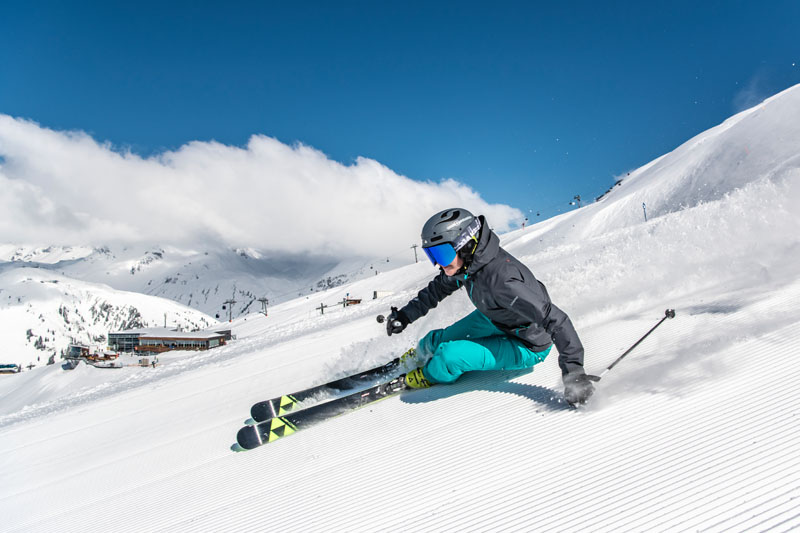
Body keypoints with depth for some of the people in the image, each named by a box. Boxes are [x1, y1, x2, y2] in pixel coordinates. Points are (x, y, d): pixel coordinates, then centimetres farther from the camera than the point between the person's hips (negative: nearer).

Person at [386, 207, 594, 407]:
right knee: (439, 340, 12)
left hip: (527, 346, -7)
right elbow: (439, 287, 7)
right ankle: (420, 353, 49)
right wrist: (406, 314, 6)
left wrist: (573, 370, -41)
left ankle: (428, 376, 13)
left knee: (450, 356, -22)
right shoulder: (466, 262, -14)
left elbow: (555, 320, -38)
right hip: (495, 320, 8)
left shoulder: (501, 279, -40)